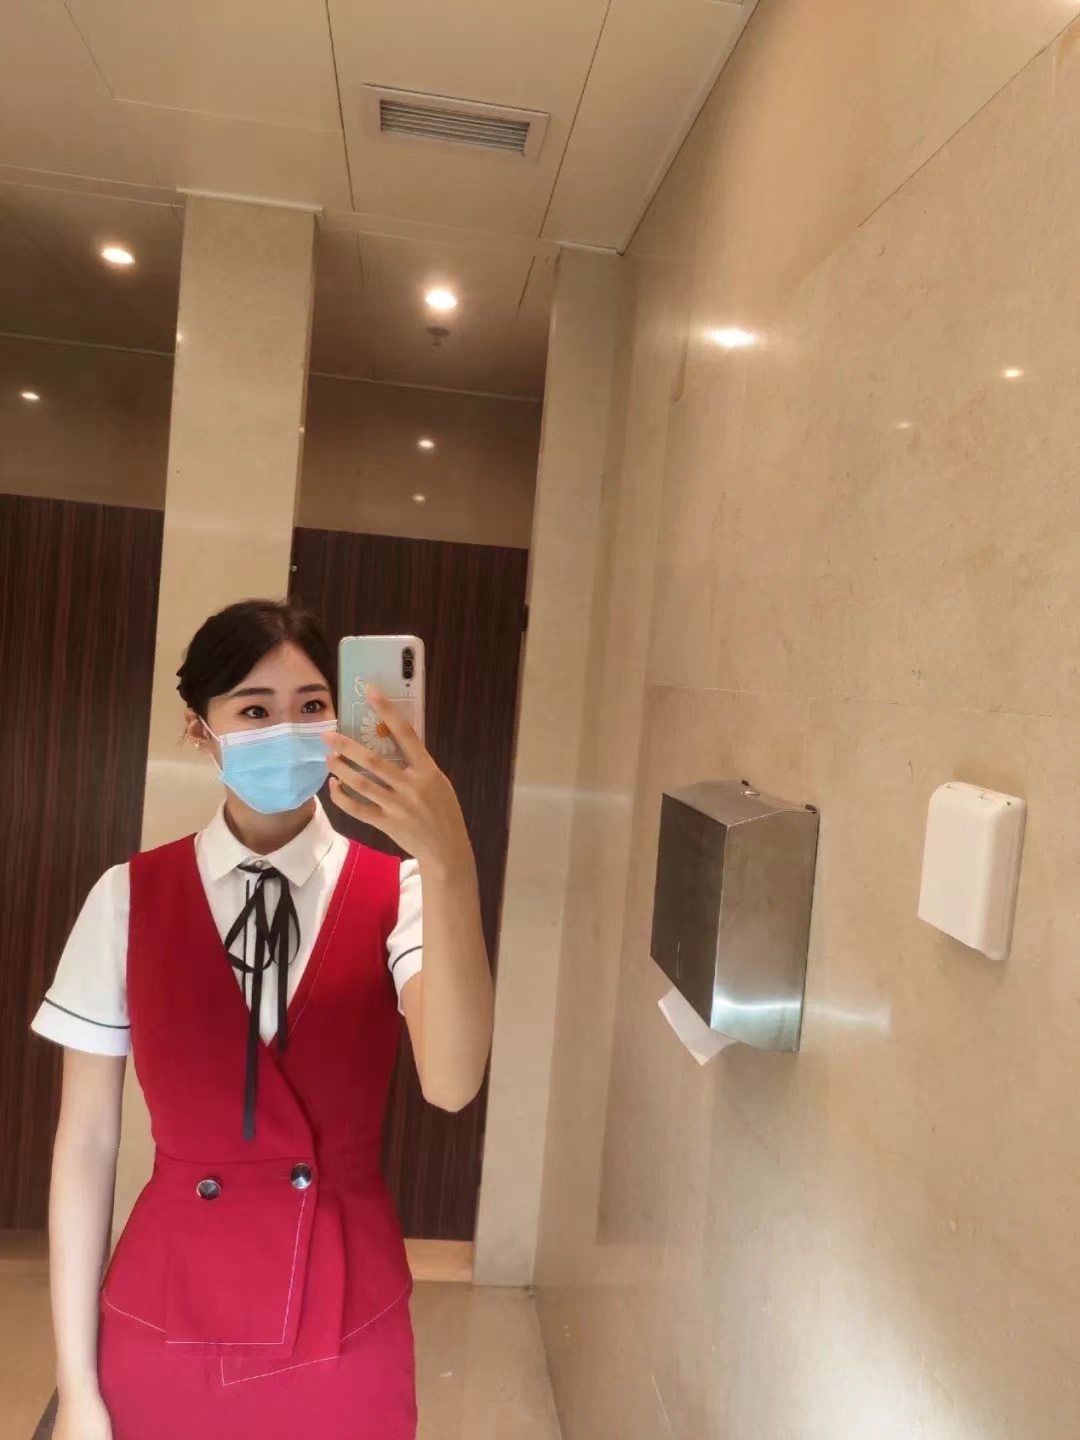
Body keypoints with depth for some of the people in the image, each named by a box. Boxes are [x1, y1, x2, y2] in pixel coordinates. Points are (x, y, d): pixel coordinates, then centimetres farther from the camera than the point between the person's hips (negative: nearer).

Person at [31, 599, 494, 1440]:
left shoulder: (396, 893, -10)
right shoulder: (130, 899, -7)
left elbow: (451, 1082, -26)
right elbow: (86, 1143, -4)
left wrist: (450, 864, -39)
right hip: (165, 1323, 1)